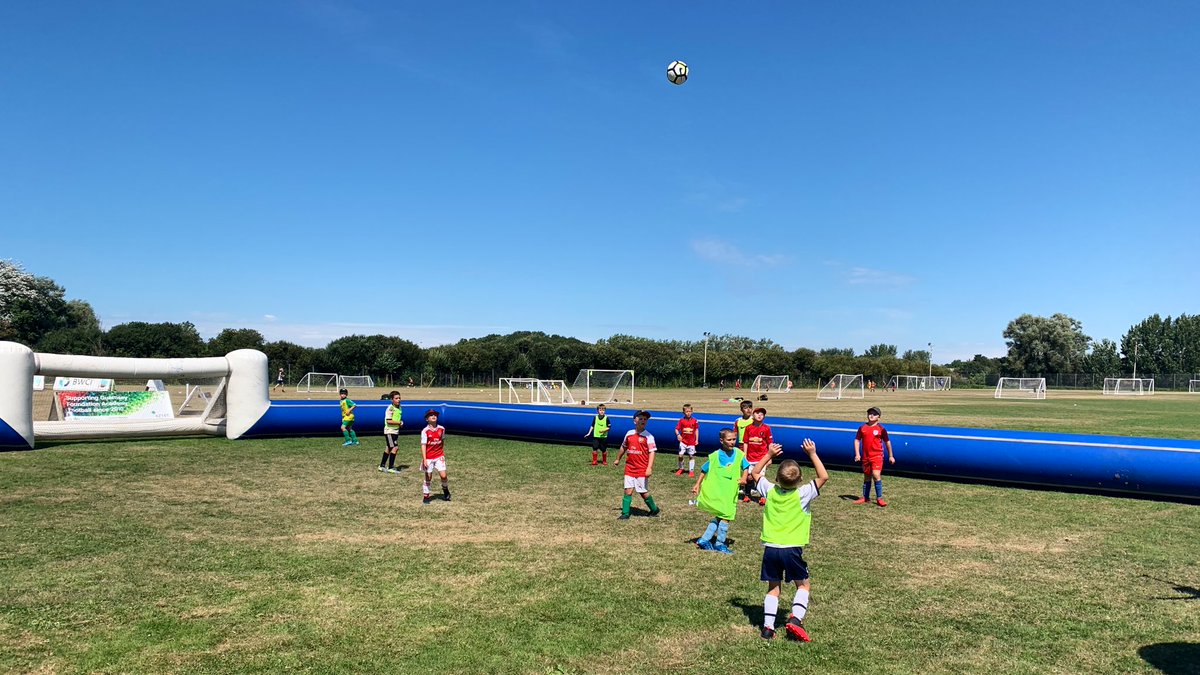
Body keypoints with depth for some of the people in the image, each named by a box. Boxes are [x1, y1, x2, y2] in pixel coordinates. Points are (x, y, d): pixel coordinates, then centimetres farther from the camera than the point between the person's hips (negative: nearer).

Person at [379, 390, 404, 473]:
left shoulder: (399, 407, 9)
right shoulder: (390, 408, -17)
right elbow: (389, 421, -22)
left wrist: (400, 422, 3)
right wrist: (399, 423, -17)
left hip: (395, 431, 8)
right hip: (389, 431, -8)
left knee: (388, 448, 13)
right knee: (394, 448, -12)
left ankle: (382, 466, 22)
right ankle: (390, 467, -5)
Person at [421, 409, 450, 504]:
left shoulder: (441, 429, 0)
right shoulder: (425, 431, -11)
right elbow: (423, 445, -14)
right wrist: (424, 460, -19)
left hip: (439, 457, 2)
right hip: (428, 458, -2)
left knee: (443, 476, -6)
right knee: (428, 477, 4)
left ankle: (446, 490, 22)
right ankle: (426, 496, 18)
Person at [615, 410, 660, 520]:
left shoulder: (648, 436, -8)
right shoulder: (629, 433, 5)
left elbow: (652, 452, -13)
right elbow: (623, 447, 21)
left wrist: (649, 468, -21)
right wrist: (618, 459, 31)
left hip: (642, 469, -4)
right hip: (629, 468, 4)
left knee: (643, 492, 4)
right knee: (628, 491, 2)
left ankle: (654, 510, 25)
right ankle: (625, 514, 9)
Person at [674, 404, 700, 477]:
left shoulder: (694, 421, -1)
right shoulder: (681, 420, -5)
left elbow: (696, 430, 7)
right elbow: (676, 429, -4)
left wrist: (696, 439, 5)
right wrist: (678, 435, -24)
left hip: (691, 442, 1)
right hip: (683, 441, -1)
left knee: (691, 456, 6)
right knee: (680, 455, -3)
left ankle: (691, 471, 16)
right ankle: (680, 469, 19)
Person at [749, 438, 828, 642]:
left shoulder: (770, 491, 2)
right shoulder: (803, 494, -7)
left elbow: (754, 473, 18)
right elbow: (823, 476, -2)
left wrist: (769, 455, 14)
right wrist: (812, 454, -2)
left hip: (770, 548, 3)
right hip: (792, 549, -3)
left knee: (773, 587, 14)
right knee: (804, 585, 15)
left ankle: (768, 626, 4)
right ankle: (795, 619, -4)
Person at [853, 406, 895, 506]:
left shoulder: (881, 429, -2)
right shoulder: (862, 428, 4)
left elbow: (887, 442, 7)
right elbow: (857, 440, 6)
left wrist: (891, 456, 12)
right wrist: (857, 454, -4)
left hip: (877, 456, -3)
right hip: (865, 456, 3)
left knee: (876, 475, -18)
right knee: (867, 477, 13)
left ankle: (879, 498, -8)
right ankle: (865, 497, 24)